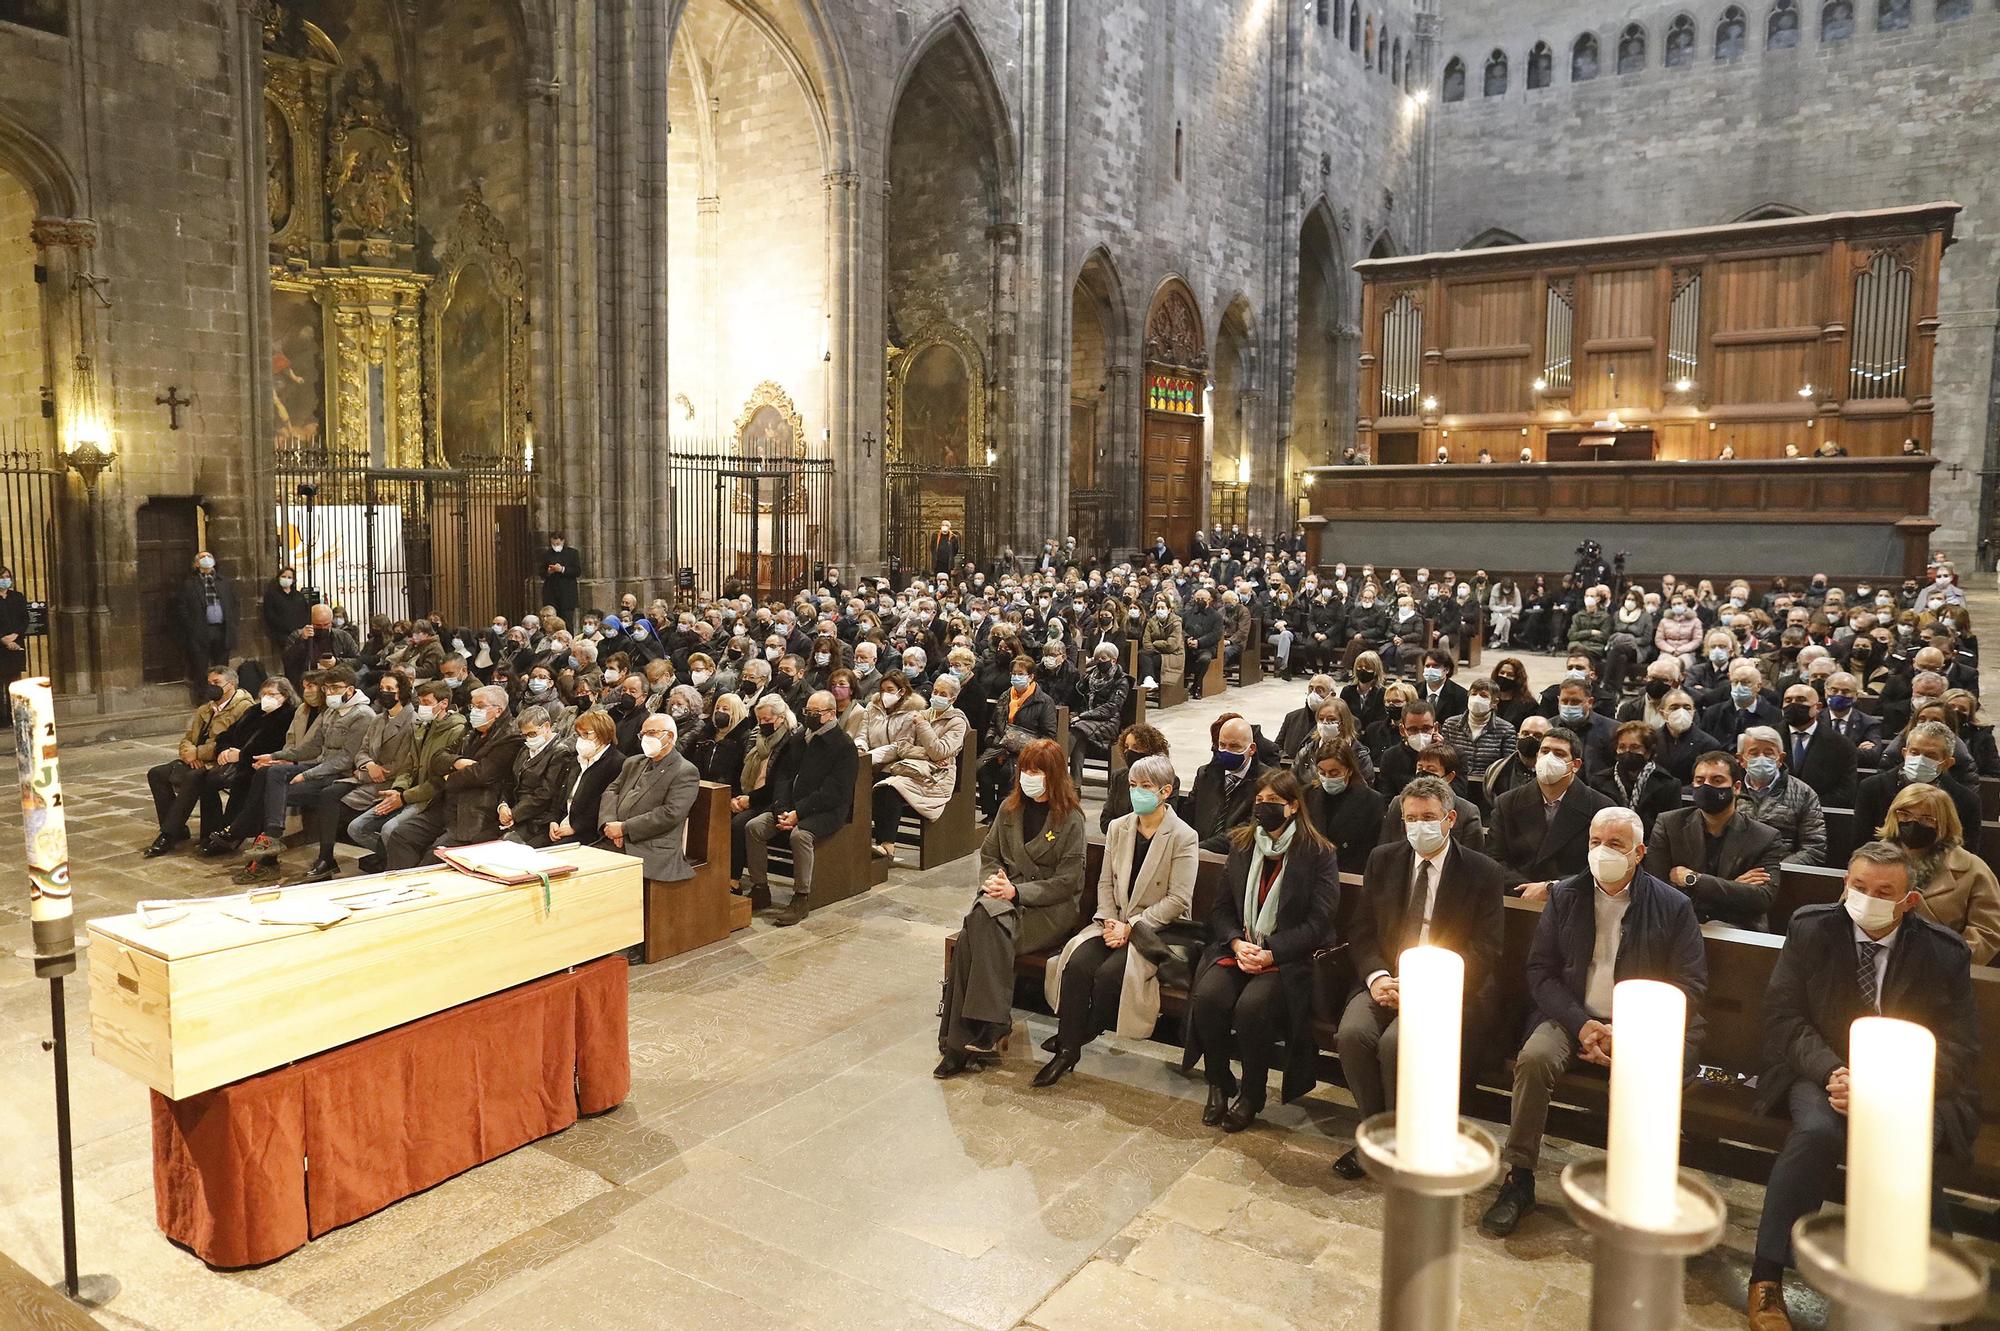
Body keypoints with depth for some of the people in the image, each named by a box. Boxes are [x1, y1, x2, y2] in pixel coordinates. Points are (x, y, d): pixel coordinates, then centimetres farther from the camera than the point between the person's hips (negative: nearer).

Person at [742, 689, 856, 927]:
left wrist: (799, 813, -19)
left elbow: (833, 793, -15)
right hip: (792, 805, 7)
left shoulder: (844, 745, -8)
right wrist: (782, 809, -8)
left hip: (827, 810, -7)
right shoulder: (802, 739, 14)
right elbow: (785, 777, 10)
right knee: (754, 827, -12)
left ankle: (801, 898, -22)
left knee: (800, 834, -34)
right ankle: (760, 887, -1)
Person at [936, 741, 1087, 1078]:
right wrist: (992, 879, -3)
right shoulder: (1010, 808, 13)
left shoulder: (1071, 819, -5)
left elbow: (1066, 882, -8)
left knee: (980, 934, -32)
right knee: (979, 924, -31)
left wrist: (1017, 892, -17)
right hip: (1006, 895, 5)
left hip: (1051, 907, -5)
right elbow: (989, 854, 21)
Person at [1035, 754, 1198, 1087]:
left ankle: (1079, 1038, -2)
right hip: (1114, 921, 5)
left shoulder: (1183, 837, -8)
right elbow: (1105, 883, 10)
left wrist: (1130, 926, -16)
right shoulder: (1118, 828, 9)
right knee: (1077, 963, -24)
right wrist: (1110, 922, -8)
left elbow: (1178, 900, -12)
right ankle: (1067, 1050, -17)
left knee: (1110, 972, -28)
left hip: (1155, 930, -5)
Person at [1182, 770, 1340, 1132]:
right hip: (1238, 949, 4)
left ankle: (1251, 1096, -7)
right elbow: (1221, 908, 11)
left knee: (1251, 1005, -31)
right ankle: (1218, 1084, -2)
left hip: (1290, 958, -4)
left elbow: (1318, 922, -7)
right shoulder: (1241, 845, 11)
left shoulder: (1318, 854, -3)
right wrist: (1237, 943, -10)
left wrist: (1271, 953, -17)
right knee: (1208, 996, -25)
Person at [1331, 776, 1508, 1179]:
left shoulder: (1483, 873, -2)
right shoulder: (1383, 859, 9)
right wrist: (1377, 976, -12)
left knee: (1396, 1041, -30)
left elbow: (1485, 951, -5)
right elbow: (1360, 930, 9)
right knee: (1352, 1033, -25)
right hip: (1385, 978, 4)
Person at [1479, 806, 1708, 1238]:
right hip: (1573, 1017, 2)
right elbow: (1540, 971, 4)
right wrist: (1581, 1024, -12)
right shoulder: (1564, 896, 7)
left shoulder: (1673, 907, 1)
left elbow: (1691, 985, -1)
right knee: (1534, 1058, -28)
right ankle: (1518, 1179, -17)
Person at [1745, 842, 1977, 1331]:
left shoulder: (1944, 952, -1)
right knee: (1817, 1130, -32)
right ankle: (1767, 1281, -27)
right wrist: (1831, 1071, -20)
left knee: (1909, 1148, -34)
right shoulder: (1810, 930, 0)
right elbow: (1783, 1016, -1)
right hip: (1822, 1071, 0)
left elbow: (1957, 1048, -2)